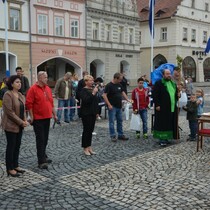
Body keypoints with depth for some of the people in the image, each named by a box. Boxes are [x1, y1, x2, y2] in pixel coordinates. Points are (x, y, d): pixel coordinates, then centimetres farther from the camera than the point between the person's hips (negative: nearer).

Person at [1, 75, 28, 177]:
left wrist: (25, 120, 0)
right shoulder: (8, 95, -14)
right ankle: (10, 169, 11)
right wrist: (21, 122, -17)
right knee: (11, 147, 1)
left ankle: (15, 166, 24)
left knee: (17, 146, 13)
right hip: (11, 125, -7)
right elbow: (9, 112, -19)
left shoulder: (20, 95, 11)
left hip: (19, 125, 7)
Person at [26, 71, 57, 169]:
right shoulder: (33, 89, -10)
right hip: (38, 119, -7)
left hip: (47, 118, 7)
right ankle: (41, 161, -3)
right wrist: (31, 117, -14)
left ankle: (43, 156, 29)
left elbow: (51, 103, 17)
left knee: (45, 139, 14)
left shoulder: (48, 89, 12)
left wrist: (54, 114, 16)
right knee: (40, 140, -6)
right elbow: (29, 104, -12)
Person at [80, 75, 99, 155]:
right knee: (86, 130, -1)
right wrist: (93, 93, -28)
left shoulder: (93, 89, 12)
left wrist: (96, 111, 18)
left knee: (91, 130, 11)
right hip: (86, 114, -7)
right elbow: (86, 100, -26)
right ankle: (85, 148, 8)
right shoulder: (83, 90, -11)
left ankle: (89, 147, 19)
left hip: (93, 113, 7)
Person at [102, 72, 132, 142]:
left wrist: (128, 99, 10)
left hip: (119, 106, 8)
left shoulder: (119, 85, 9)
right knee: (112, 121, -1)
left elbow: (122, 92, 21)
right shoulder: (109, 85, -14)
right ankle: (113, 136, 5)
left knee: (120, 121, 12)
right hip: (112, 107, -8)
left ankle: (120, 135, 21)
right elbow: (104, 95, -17)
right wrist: (109, 105, -20)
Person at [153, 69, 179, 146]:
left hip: (172, 108, 7)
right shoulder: (159, 83, -7)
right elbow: (155, 95, -13)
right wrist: (157, 105, -19)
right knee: (162, 123, -4)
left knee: (170, 124, 9)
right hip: (162, 108, -7)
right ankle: (162, 139, 2)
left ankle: (166, 138, 20)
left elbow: (176, 92, 28)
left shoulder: (173, 83, 16)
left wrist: (178, 95, 4)